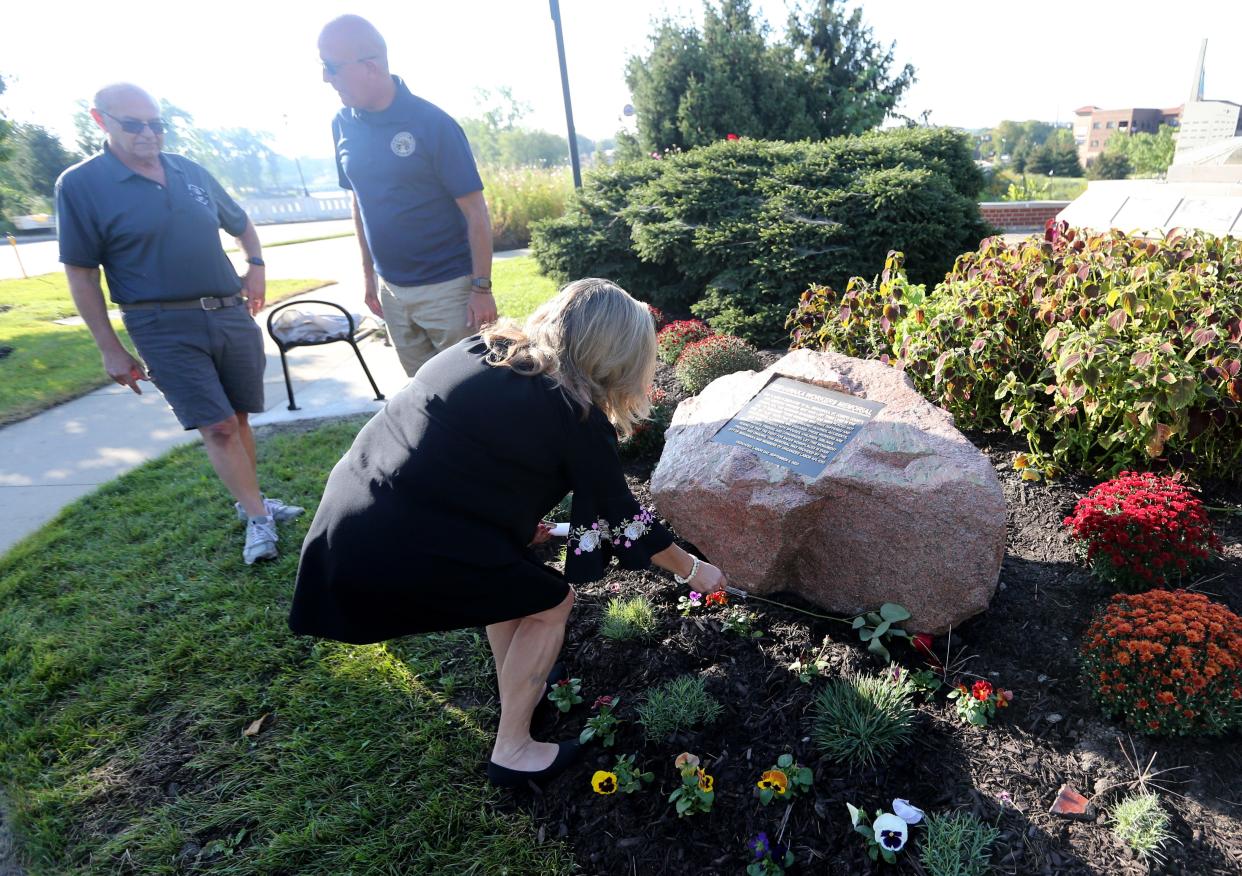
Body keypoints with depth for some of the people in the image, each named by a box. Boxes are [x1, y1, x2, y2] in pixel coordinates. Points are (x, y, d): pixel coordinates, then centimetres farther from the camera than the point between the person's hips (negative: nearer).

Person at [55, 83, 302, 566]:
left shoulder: (190, 172, 10)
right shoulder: (81, 185, -4)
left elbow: (241, 224, 26)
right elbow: (81, 273, -4)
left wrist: (256, 266, 8)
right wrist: (110, 349, -6)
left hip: (231, 314, 5)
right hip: (165, 328, -4)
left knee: (238, 417, 11)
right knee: (217, 427, -9)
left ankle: (251, 501, 26)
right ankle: (258, 521, 0)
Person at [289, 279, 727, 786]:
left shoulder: (480, 349, 11)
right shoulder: (575, 415, -8)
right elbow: (621, 516, 2)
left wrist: (519, 519, 27)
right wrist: (691, 569, 19)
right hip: (393, 554, -8)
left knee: (517, 579, 26)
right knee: (551, 603, 13)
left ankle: (517, 693, 44)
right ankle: (512, 753, 24)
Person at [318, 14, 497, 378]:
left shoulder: (432, 124, -13)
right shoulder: (343, 124, 3)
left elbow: (476, 212, -13)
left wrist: (481, 288, -16)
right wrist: (368, 272, 15)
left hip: (447, 288, -5)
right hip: (392, 290, 6)